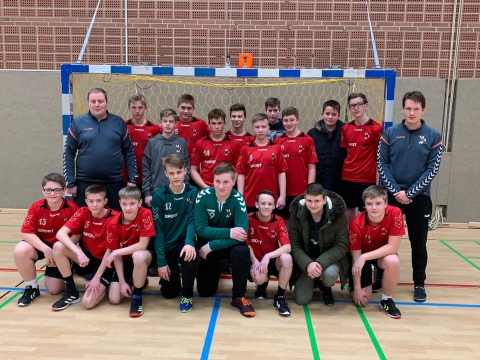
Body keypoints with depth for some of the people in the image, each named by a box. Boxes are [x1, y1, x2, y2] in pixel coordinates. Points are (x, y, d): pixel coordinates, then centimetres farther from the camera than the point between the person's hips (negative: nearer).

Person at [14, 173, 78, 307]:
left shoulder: (72, 207, -19)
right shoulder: (36, 207, -14)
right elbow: (26, 233, -17)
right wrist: (46, 249, -29)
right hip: (41, 245, 2)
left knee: (54, 289, -8)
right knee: (20, 250, -31)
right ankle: (32, 287, -6)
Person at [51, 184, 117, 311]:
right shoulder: (83, 213, -8)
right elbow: (60, 233, -19)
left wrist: (96, 278, -20)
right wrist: (79, 252, -34)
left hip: (104, 262, -5)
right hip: (86, 257, 5)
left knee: (88, 302, -24)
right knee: (58, 246, -23)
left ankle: (102, 287, 12)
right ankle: (71, 292, -7)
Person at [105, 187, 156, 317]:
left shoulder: (145, 215, -23)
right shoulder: (113, 224, -15)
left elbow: (143, 245, -25)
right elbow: (117, 256, -10)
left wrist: (116, 252, -25)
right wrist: (122, 282, -12)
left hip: (143, 256, -3)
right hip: (125, 259, 4)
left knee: (138, 256, -40)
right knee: (114, 299, -8)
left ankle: (137, 296, -16)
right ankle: (139, 281, 24)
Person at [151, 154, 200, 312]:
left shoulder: (193, 193, -8)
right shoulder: (159, 196, -10)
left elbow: (191, 220, -10)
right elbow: (158, 229, -9)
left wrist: (189, 242, -31)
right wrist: (161, 261, -13)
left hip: (183, 242, 0)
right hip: (166, 246, 1)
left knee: (191, 256, -36)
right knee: (169, 293, 3)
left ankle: (187, 294, -8)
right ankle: (173, 274, 40)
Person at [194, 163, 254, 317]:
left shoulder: (238, 200, -23)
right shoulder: (203, 196, -21)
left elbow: (242, 235, -29)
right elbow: (201, 229, -21)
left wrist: (211, 246, -31)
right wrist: (229, 232, -31)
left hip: (230, 243, -1)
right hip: (207, 243, 1)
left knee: (242, 251, -36)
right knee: (205, 291, 0)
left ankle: (238, 296, -13)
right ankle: (217, 268, 34)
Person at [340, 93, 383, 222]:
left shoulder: (376, 128, -9)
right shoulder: (346, 128, 7)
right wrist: (342, 171, 11)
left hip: (367, 179, -4)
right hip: (347, 178, 5)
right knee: (348, 210, 12)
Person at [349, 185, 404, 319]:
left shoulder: (395, 214, -28)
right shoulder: (357, 224, -29)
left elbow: (393, 247, -26)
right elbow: (355, 257, -22)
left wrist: (365, 257, -34)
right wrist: (357, 289, -18)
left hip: (384, 253, 1)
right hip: (362, 256, -1)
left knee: (393, 261, -35)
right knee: (364, 297, -10)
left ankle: (386, 300, -8)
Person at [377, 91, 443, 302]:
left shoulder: (433, 137, -2)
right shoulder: (390, 133, 0)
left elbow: (432, 169, -5)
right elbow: (382, 164, -2)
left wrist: (410, 192, -12)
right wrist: (395, 191, -11)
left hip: (419, 197, 0)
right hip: (392, 196, 1)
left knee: (418, 243, 8)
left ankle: (419, 283, 23)